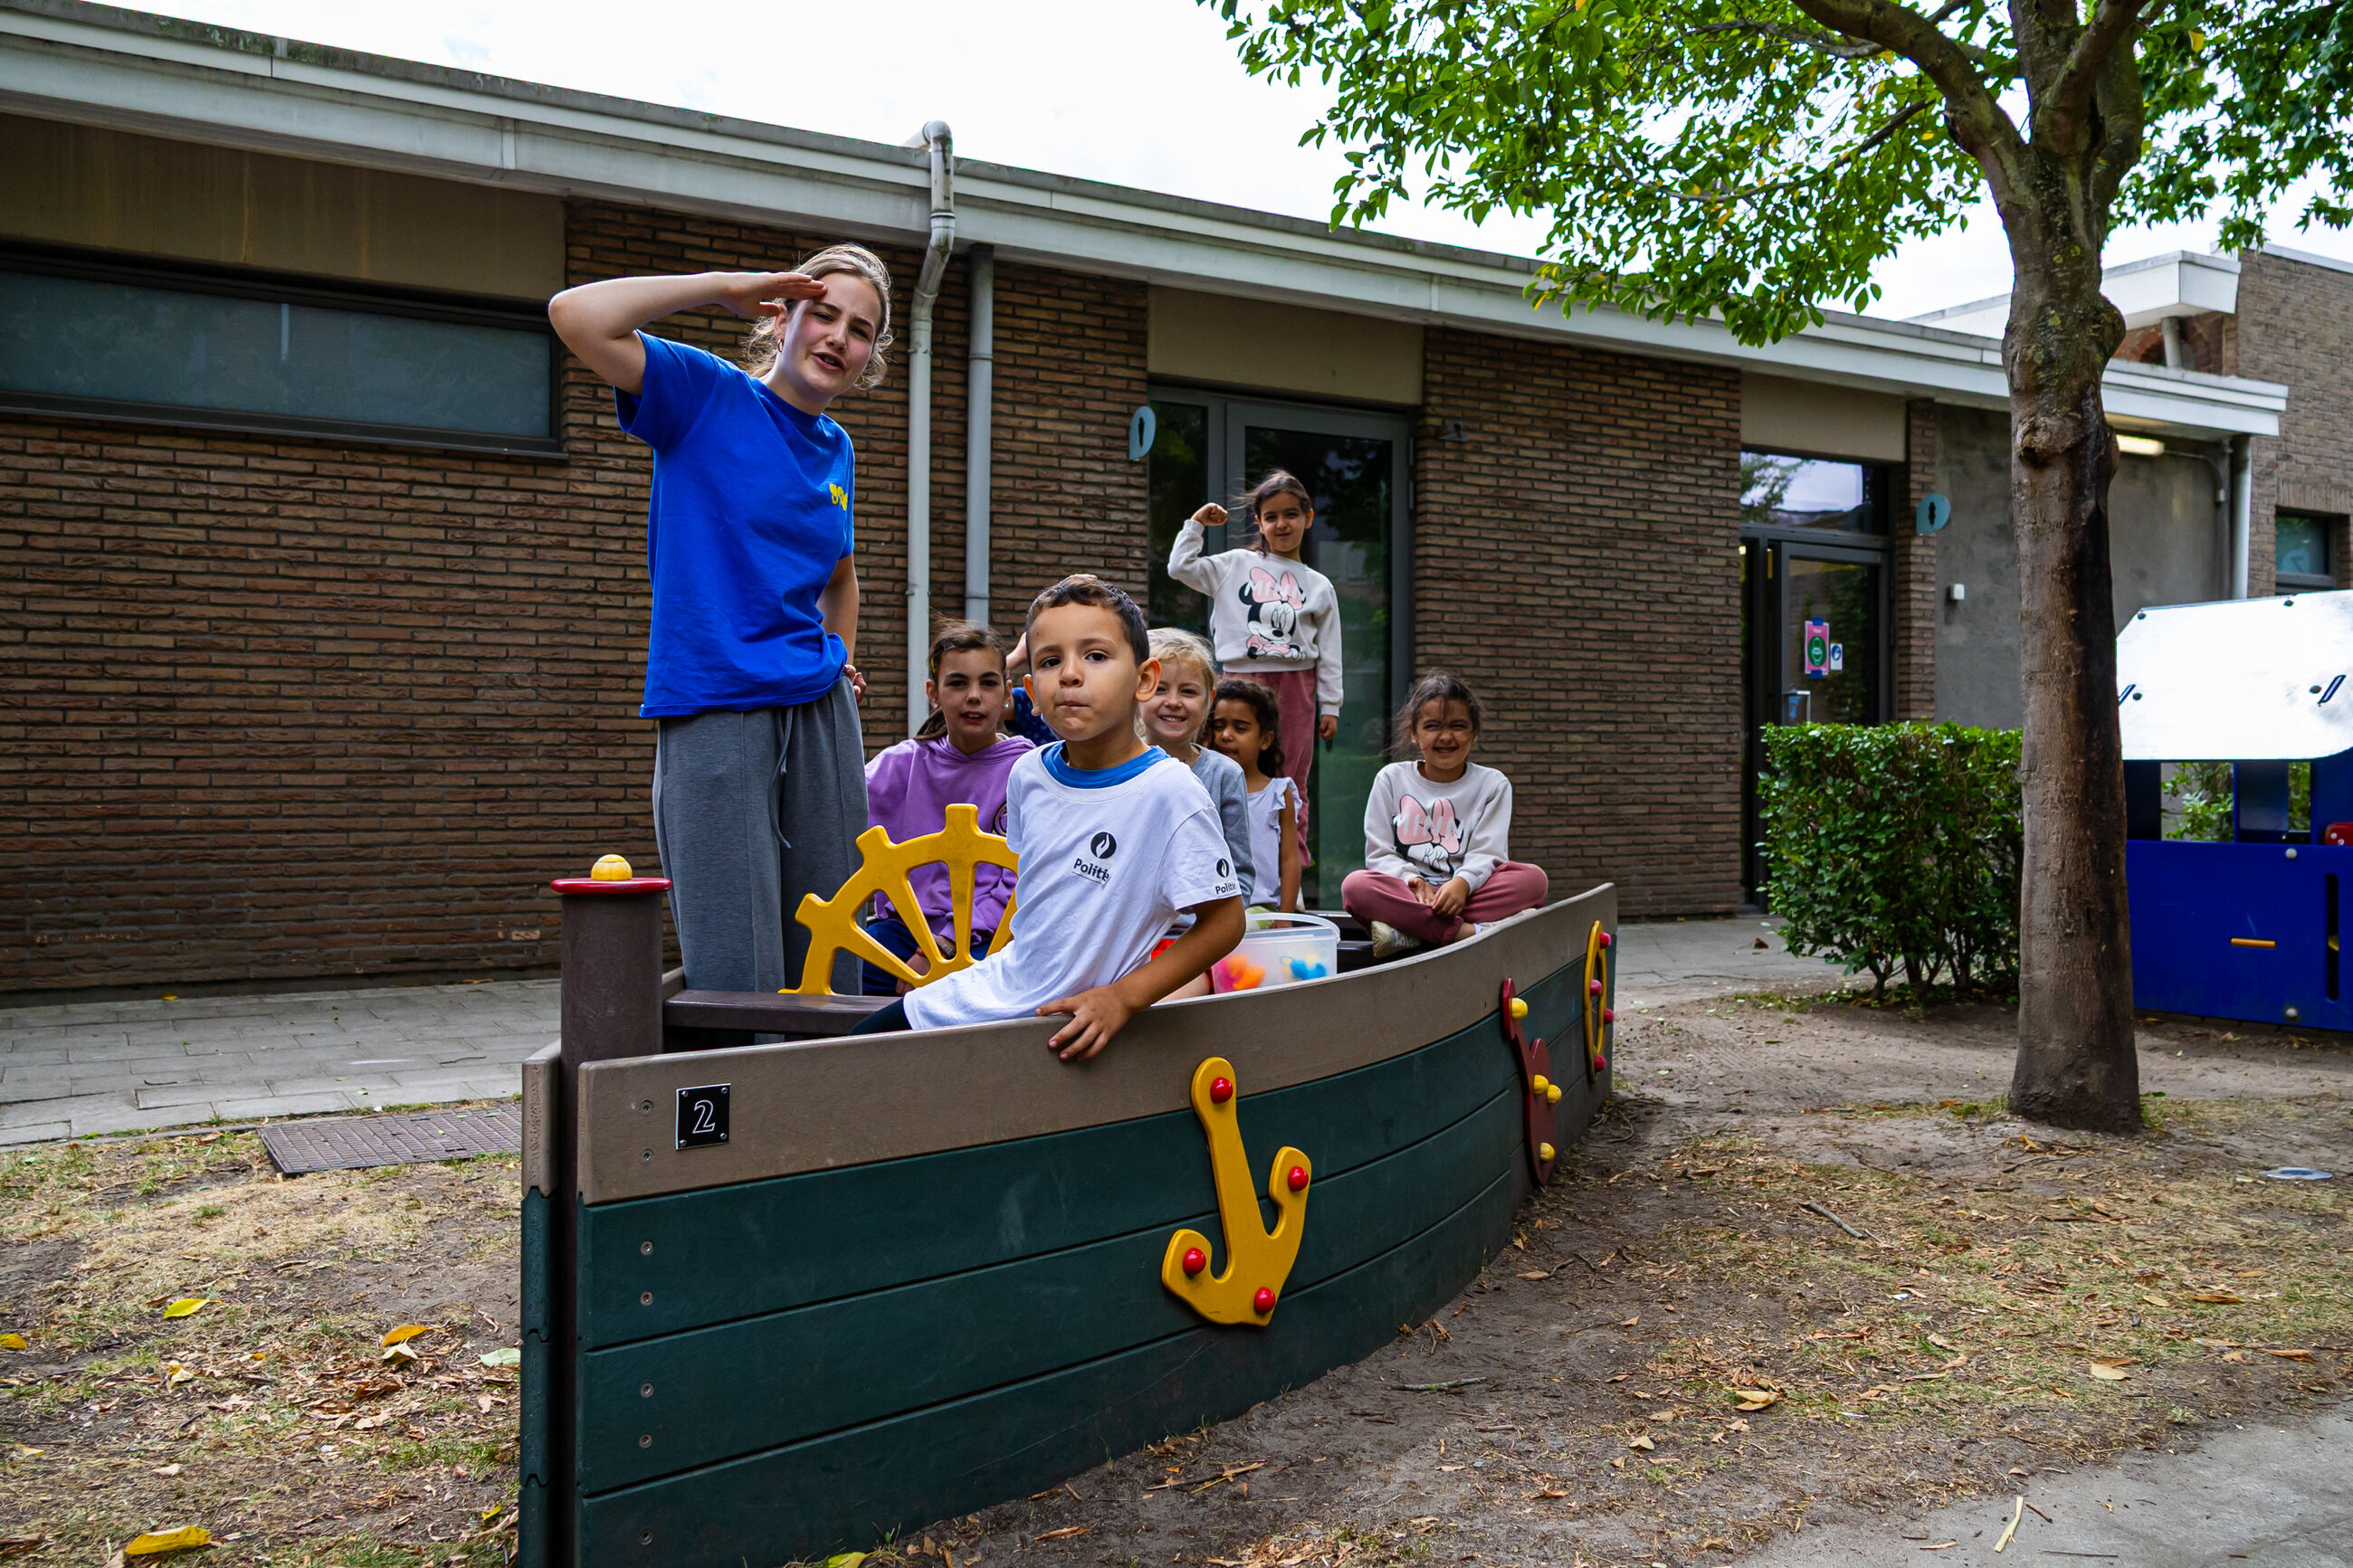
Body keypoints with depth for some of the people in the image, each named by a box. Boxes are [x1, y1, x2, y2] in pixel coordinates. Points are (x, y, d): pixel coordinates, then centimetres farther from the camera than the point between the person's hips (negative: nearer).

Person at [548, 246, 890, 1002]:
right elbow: (576, 315, -16)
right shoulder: (707, 394, -1)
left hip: (820, 712, 6)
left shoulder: (836, 451, 15)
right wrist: (723, 285, -10)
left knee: (828, 968, 7)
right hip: (712, 712, -6)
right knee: (738, 983, -9)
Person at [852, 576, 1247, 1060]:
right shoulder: (1028, 774, -1)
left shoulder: (1170, 792, -21)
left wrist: (1121, 999, -19)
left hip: (1074, 1020, -6)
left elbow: (1224, 920, -17)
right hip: (1003, 986, 6)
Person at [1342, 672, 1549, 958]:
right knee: (1356, 885, -31)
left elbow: (1486, 853, -2)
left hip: (1465, 897, 1)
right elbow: (1379, 854, 4)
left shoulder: (1492, 784, 10)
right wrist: (1413, 881, -18)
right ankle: (1469, 933, -37)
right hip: (1405, 893, -1)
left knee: (1533, 878, -26)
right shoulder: (1391, 779, 10)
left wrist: (1461, 883, -25)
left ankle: (1407, 934, -36)